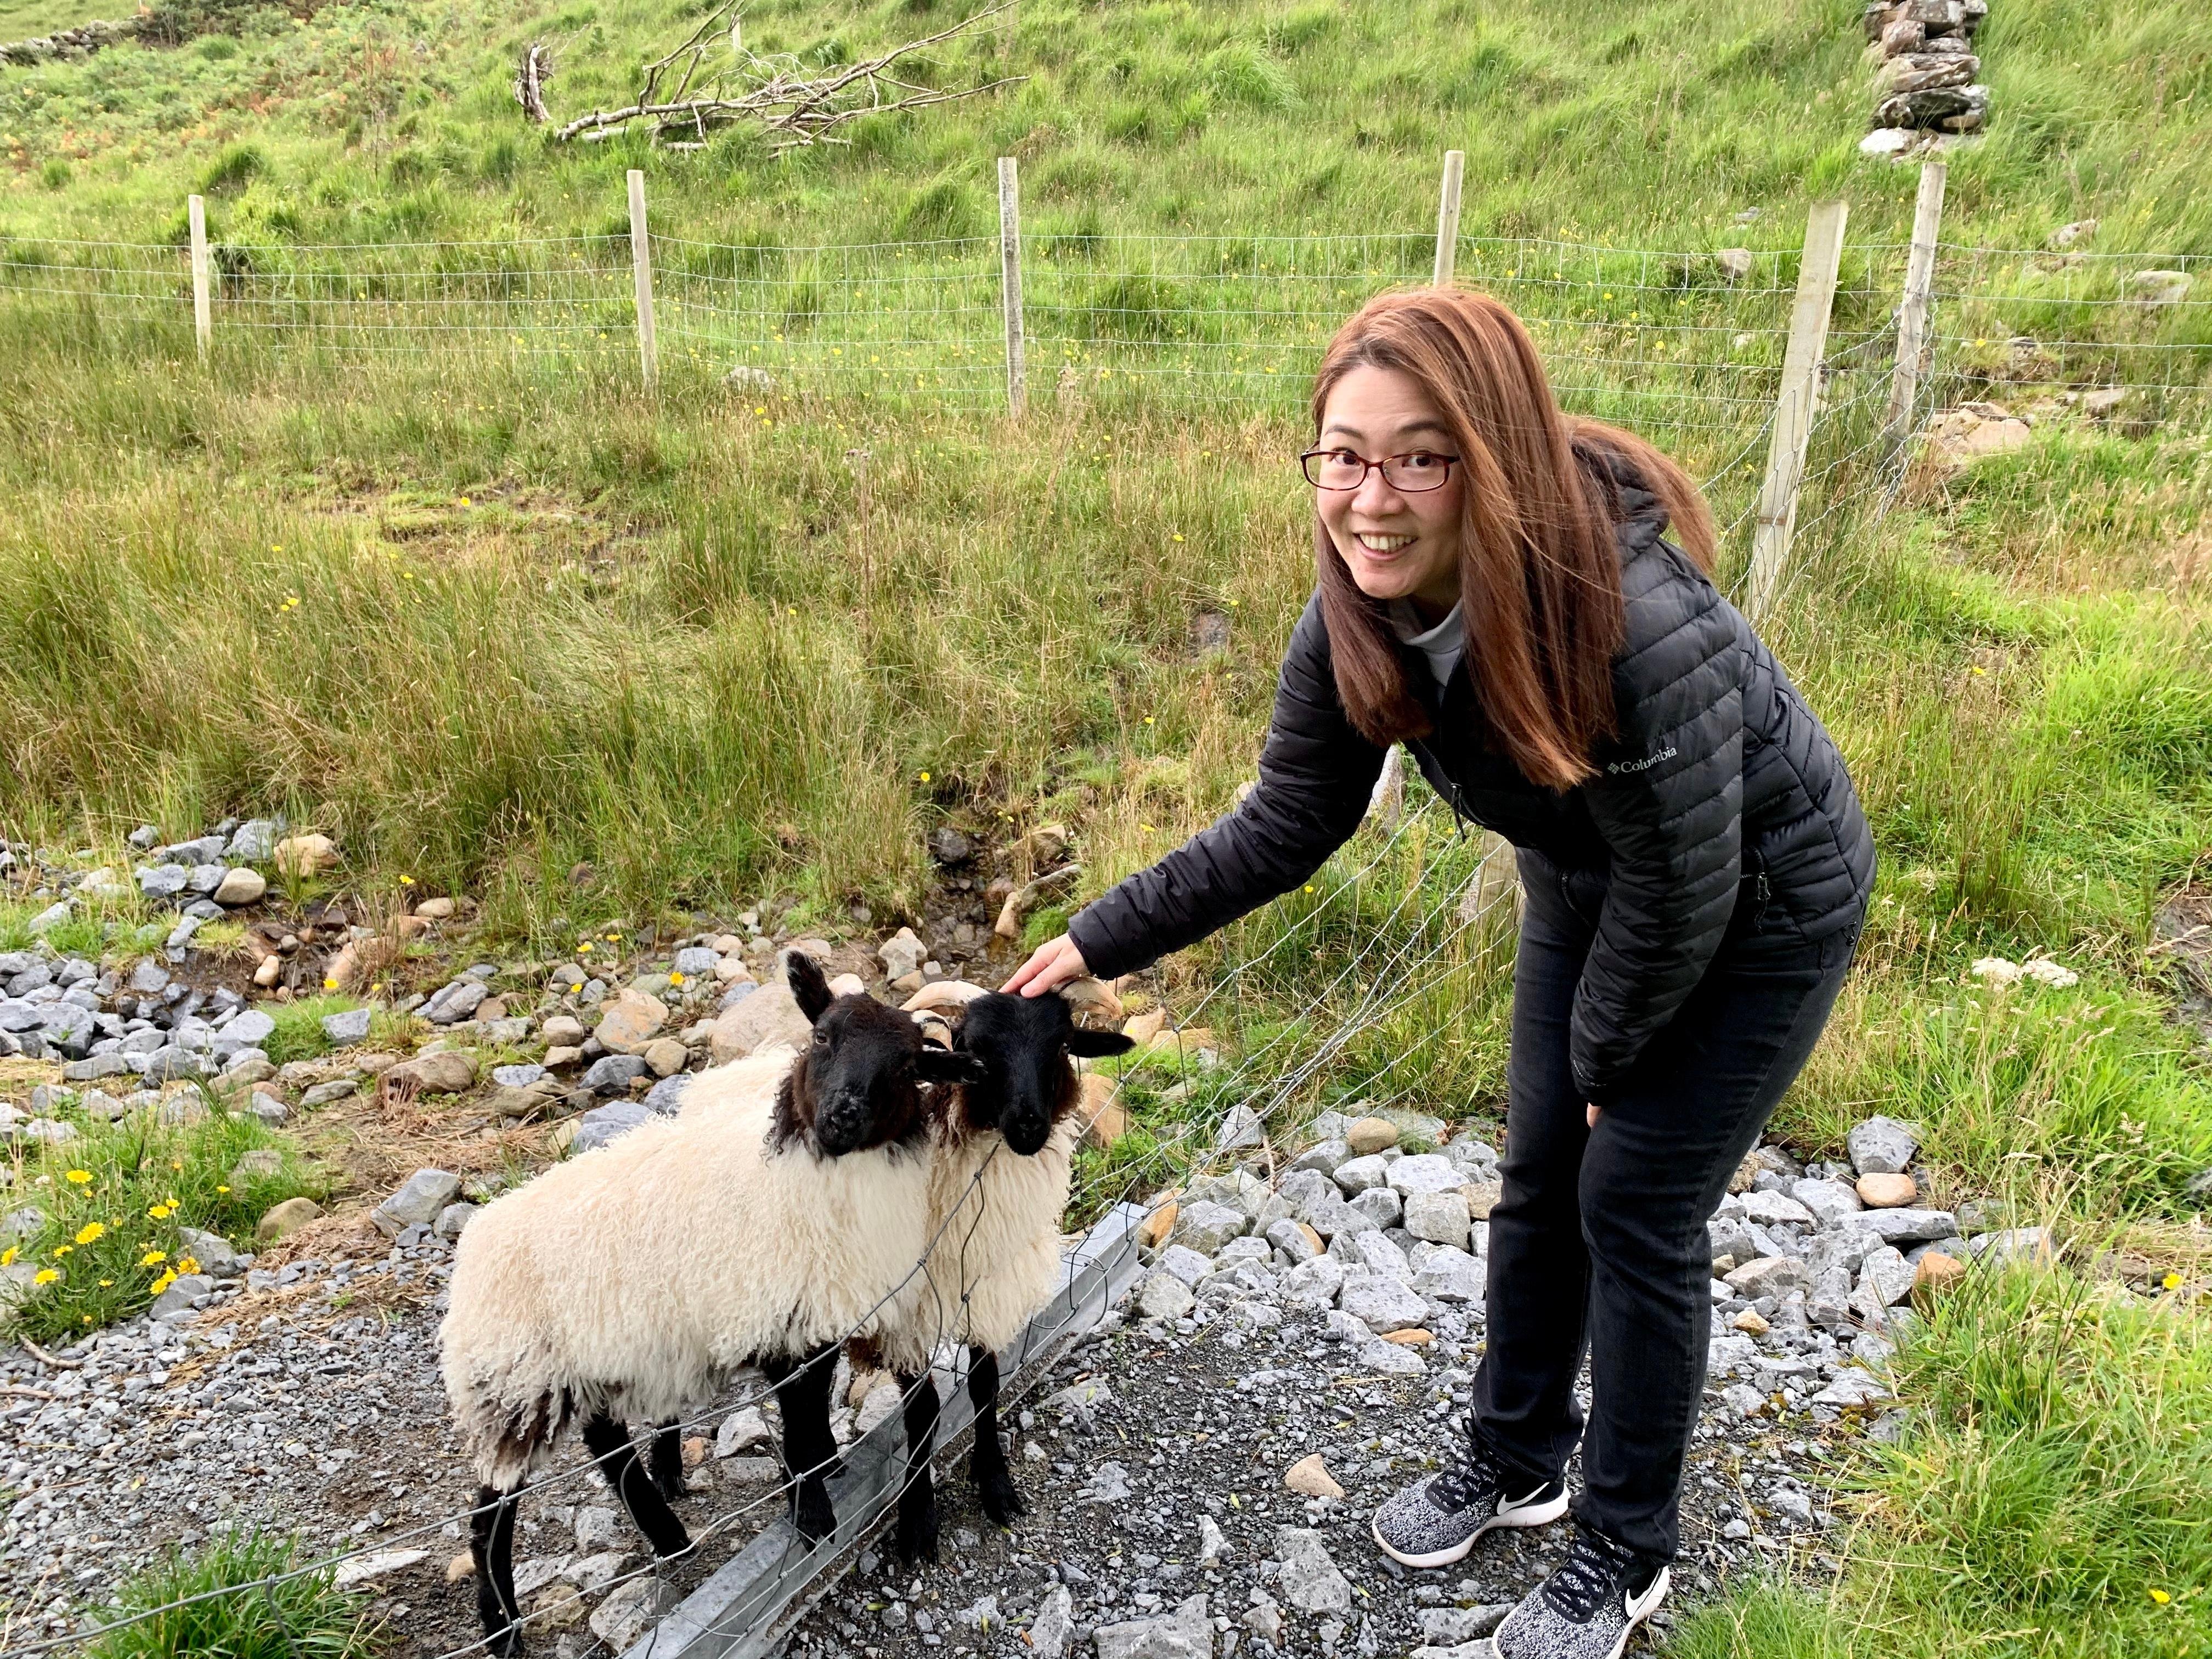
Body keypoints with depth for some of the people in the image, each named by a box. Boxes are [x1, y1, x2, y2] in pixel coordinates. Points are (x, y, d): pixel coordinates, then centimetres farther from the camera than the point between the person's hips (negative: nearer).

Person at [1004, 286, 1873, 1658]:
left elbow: (1681, 891, -27)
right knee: (1541, 1181, 14)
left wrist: (1605, 1054, -11)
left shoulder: (1636, 627, -41)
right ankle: (1518, 1460, 39)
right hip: (1589, 891, 6)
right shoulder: (1355, 625, -22)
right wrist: (1102, 941, -11)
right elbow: (1285, 828, -9)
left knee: (1637, 1210, 1)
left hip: (1759, 914, -6)